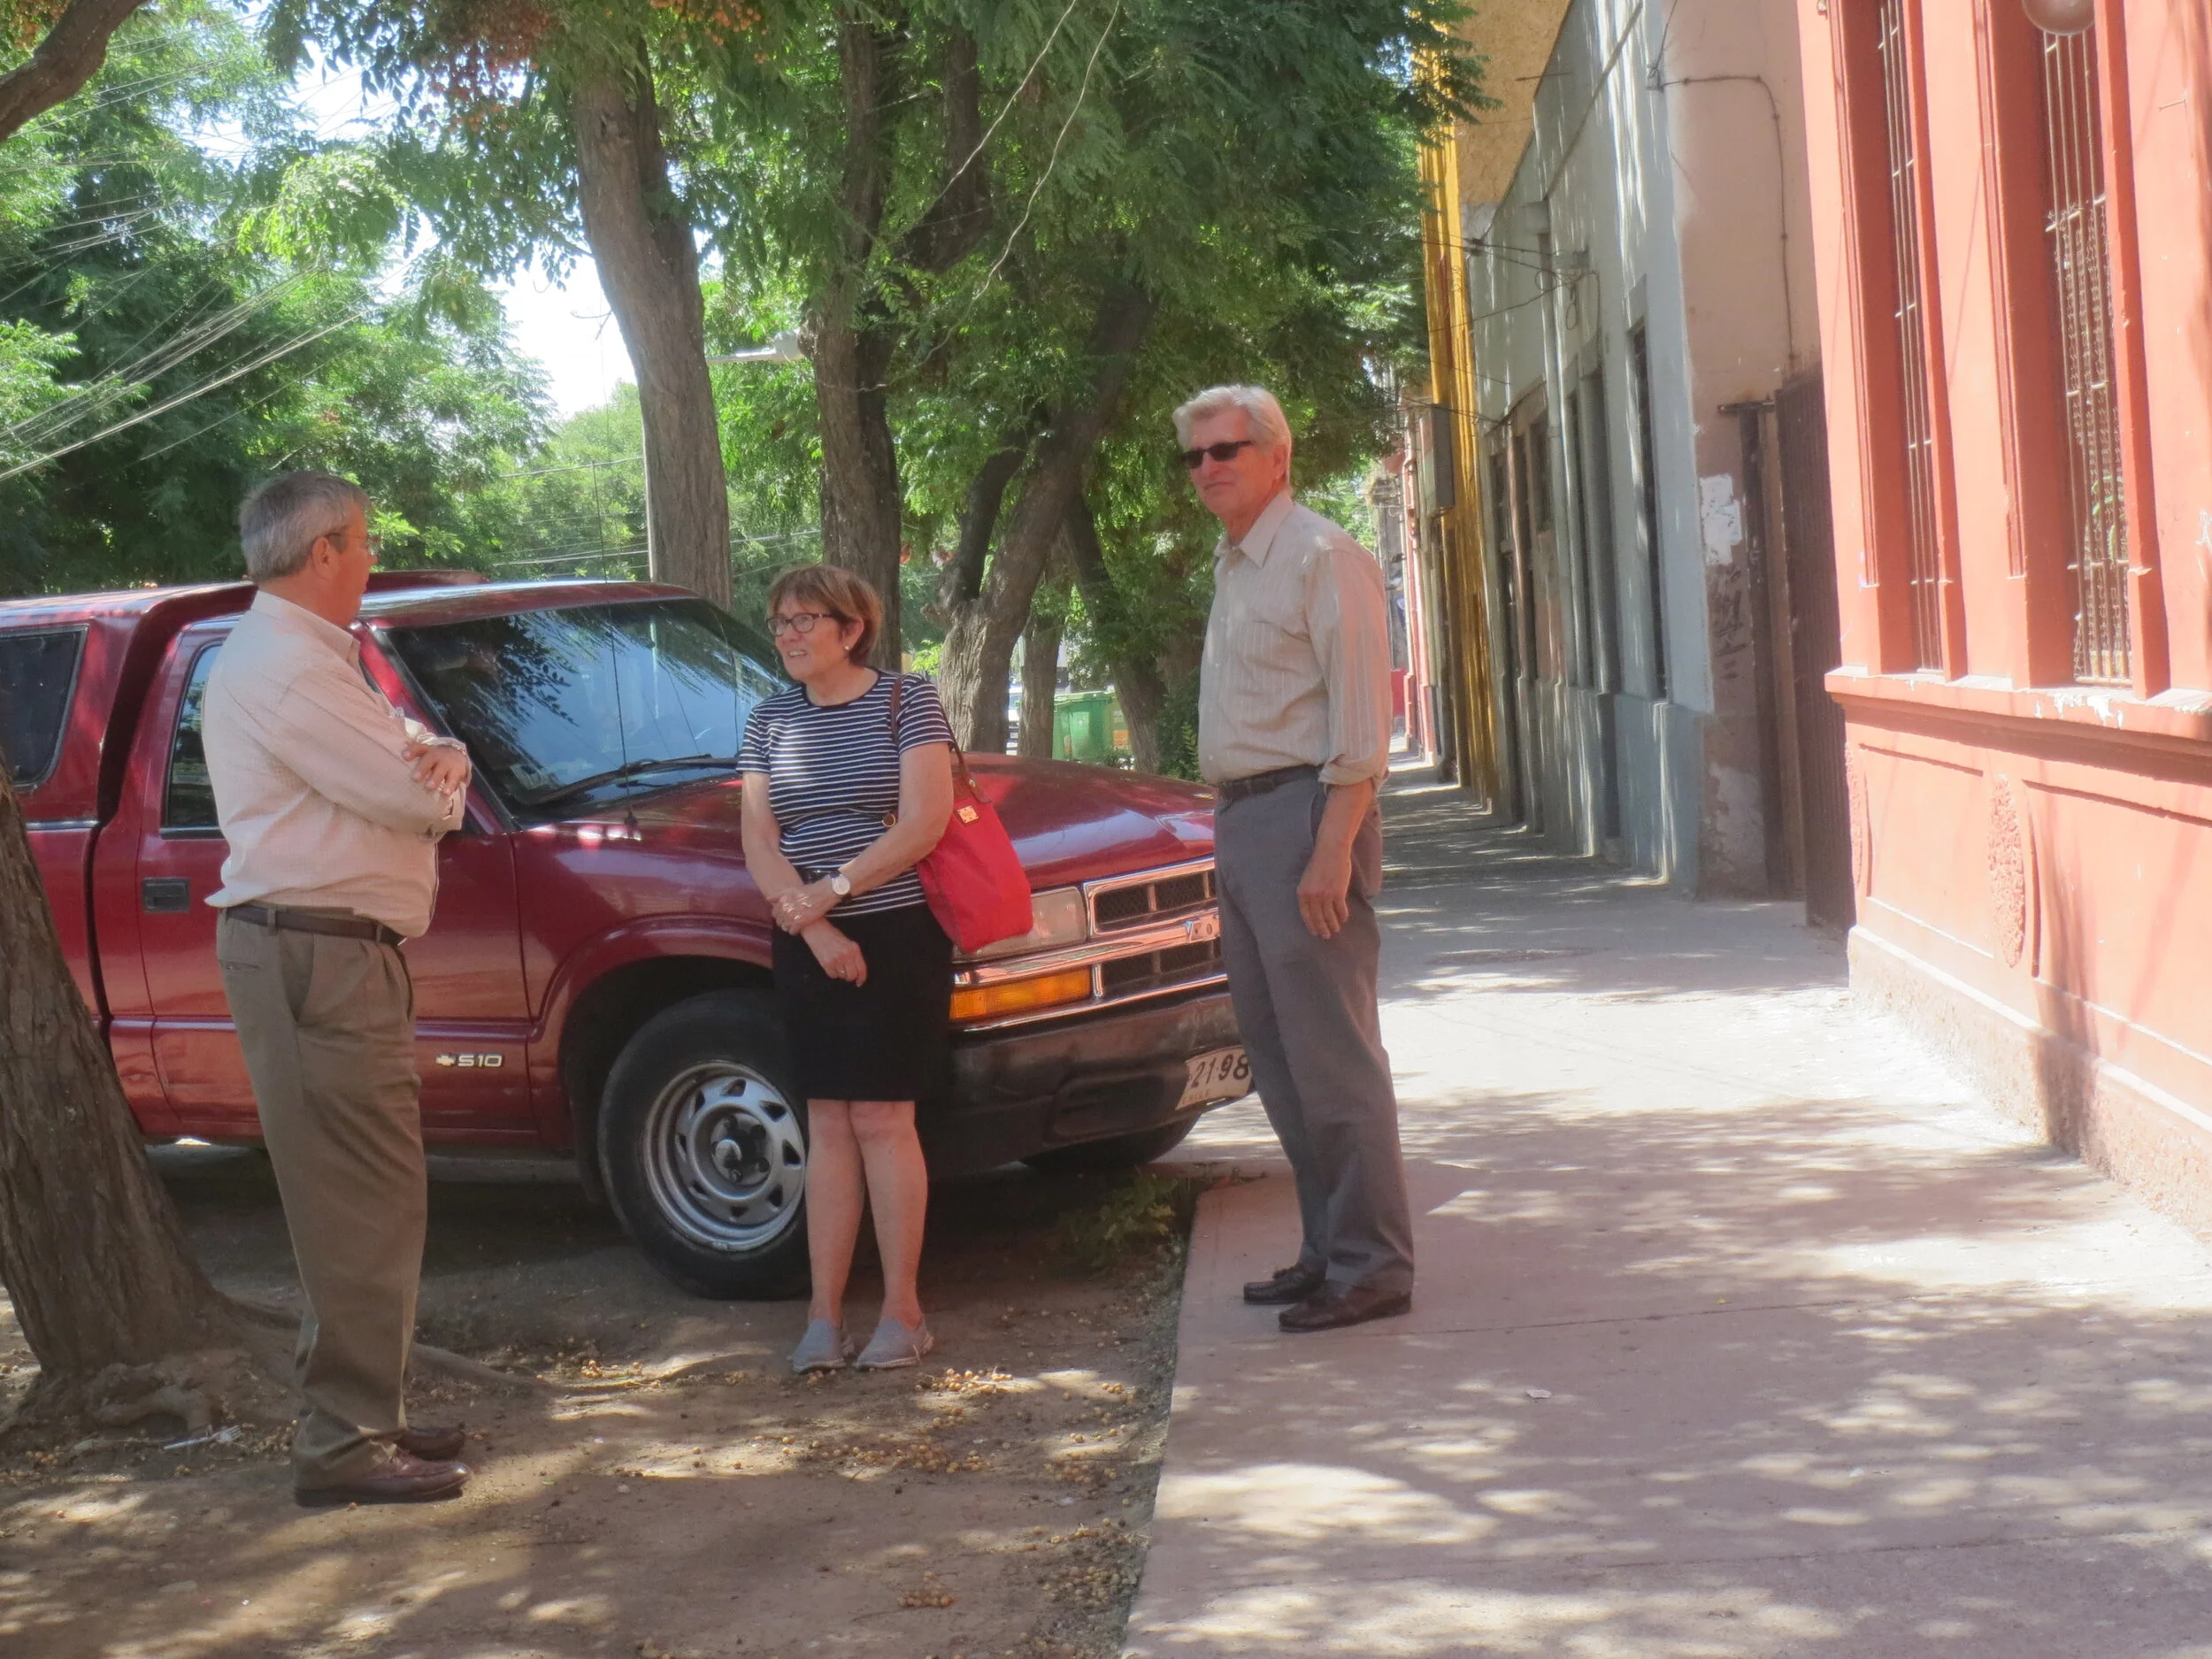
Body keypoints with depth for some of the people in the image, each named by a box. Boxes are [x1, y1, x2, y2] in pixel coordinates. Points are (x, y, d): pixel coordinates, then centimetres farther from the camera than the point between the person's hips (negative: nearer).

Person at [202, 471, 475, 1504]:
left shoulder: (311, 656, 19)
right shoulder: (286, 665, -16)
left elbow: (419, 768, 19)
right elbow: (414, 800, -19)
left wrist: (438, 758, -6)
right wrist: (433, 779, 5)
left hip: (338, 956, 11)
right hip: (316, 955, -11)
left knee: (358, 1203, 16)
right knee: (361, 1206, -10)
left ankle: (358, 1413, 24)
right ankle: (344, 1442, -7)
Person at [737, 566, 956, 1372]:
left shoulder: (907, 701, -1)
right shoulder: (769, 721, 11)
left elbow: (923, 824, -11)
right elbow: (759, 845, 3)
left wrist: (830, 892, -17)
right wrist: (815, 930, -12)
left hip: (895, 935, -4)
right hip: (806, 948, 4)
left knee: (881, 1119, -5)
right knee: (828, 1124, 4)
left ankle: (902, 1310, 2)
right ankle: (824, 1315, 5)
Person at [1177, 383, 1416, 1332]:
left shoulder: (1320, 558, -9)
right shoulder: (1232, 567, 19)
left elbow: (1360, 719, -16)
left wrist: (1332, 849, -22)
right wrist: (1232, 829, 13)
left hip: (1303, 813, -10)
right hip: (1241, 822, 10)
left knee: (1332, 1054, -8)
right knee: (1277, 1055, 12)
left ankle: (1372, 1266, -3)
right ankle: (1326, 1248, 20)